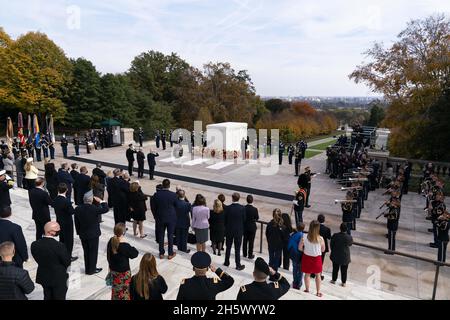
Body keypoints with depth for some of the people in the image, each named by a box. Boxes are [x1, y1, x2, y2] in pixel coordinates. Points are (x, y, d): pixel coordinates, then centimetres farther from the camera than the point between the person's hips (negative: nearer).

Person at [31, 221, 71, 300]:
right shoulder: (59, 246, -29)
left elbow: (38, 260, 0)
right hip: (59, 278, -5)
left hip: (43, 277, 5)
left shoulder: (34, 244, -14)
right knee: (59, 297, 14)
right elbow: (67, 262, -17)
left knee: (47, 297, 23)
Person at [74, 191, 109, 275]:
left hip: (83, 234, 5)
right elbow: (106, 209, -10)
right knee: (93, 252, 10)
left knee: (86, 252, 18)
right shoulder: (94, 208, -23)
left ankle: (87, 269, 29)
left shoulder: (77, 209, -7)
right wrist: (101, 201, -3)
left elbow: (76, 223, 2)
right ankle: (92, 270, 18)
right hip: (93, 234, -5)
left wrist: (79, 232, 13)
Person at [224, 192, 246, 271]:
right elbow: (244, 219, -5)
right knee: (237, 249, 5)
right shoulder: (242, 208, -12)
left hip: (229, 230, 1)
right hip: (239, 231, -1)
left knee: (228, 247, 17)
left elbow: (225, 219, -4)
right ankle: (238, 265, 10)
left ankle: (226, 262, 28)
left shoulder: (228, 208, -11)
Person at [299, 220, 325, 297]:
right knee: (318, 275, 18)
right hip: (317, 258, 0)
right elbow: (323, 250, -4)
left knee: (307, 274, 17)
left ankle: (307, 290, 31)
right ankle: (318, 292, 29)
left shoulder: (304, 237, -19)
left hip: (307, 257, 0)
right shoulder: (320, 239, -20)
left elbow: (300, 248, -9)